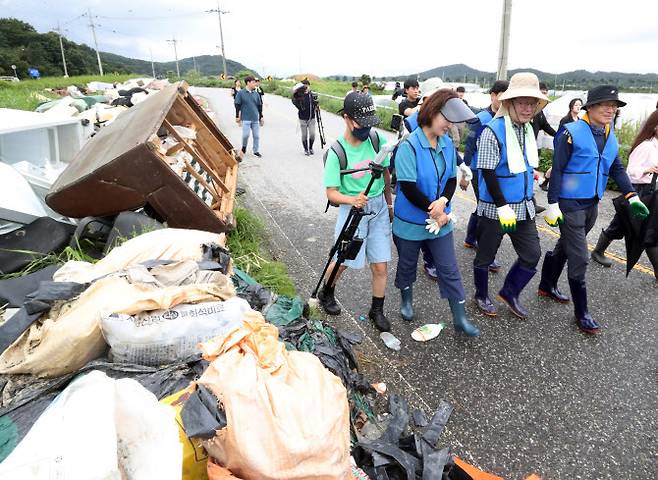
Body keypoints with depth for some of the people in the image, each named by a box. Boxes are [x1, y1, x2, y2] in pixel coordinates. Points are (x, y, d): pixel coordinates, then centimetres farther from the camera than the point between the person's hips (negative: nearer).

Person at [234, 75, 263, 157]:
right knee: (246, 135, -8)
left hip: (255, 119, 4)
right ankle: (244, 146, 19)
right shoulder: (240, 93, -3)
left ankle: (256, 151, 17)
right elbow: (237, 105, 0)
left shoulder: (256, 94, 9)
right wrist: (237, 116, -2)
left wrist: (261, 117, 15)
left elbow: (259, 106, 16)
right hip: (246, 119, -4)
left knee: (256, 135, 4)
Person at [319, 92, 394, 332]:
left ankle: (377, 310, 27)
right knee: (344, 261, 11)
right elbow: (331, 193, -16)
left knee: (380, 265, 6)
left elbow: (386, 175, 7)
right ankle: (326, 293, 42)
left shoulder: (378, 140, -7)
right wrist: (353, 199, -35)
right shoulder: (337, 152, -18)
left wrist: (389, 205, 14)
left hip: (379, 208, 3)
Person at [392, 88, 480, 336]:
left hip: (440, 218, 5)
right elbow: (408, 188, -22)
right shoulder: (409, 146, -20)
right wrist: (435, 212, -16)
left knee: (449, 269, 8)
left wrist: (443, 201, -16)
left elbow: (452, 179, 5)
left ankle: (460, 318, 20)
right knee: (408, 264, 17)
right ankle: (406, 299, 44)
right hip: (410, 221, -4)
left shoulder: (448, 144, -2)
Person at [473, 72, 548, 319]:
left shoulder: (528, 130, 6)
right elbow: (488, 173, -20)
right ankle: (482, 296, 33)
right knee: (485, 256, 10)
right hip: (494, 208, -7)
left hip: (523, 207, 7)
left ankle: (509, 292, 31)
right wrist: (503, 207, -21)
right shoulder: (493, 131, -18)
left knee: (532, 255, 9)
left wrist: (529, 199, 19)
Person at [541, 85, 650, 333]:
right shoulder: (573, 133, -13)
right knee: (579, 258, -4)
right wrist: (553, 204, -16)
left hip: (592, 204, 7)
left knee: (564, 247, 19)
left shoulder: (610, 136, 8)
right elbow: (557, 170, -14)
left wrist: (632, 196, 5)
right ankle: (582, 312, 7)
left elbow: (617, 169, 15)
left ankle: (547, 286, 38)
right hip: (570, 204, -7)